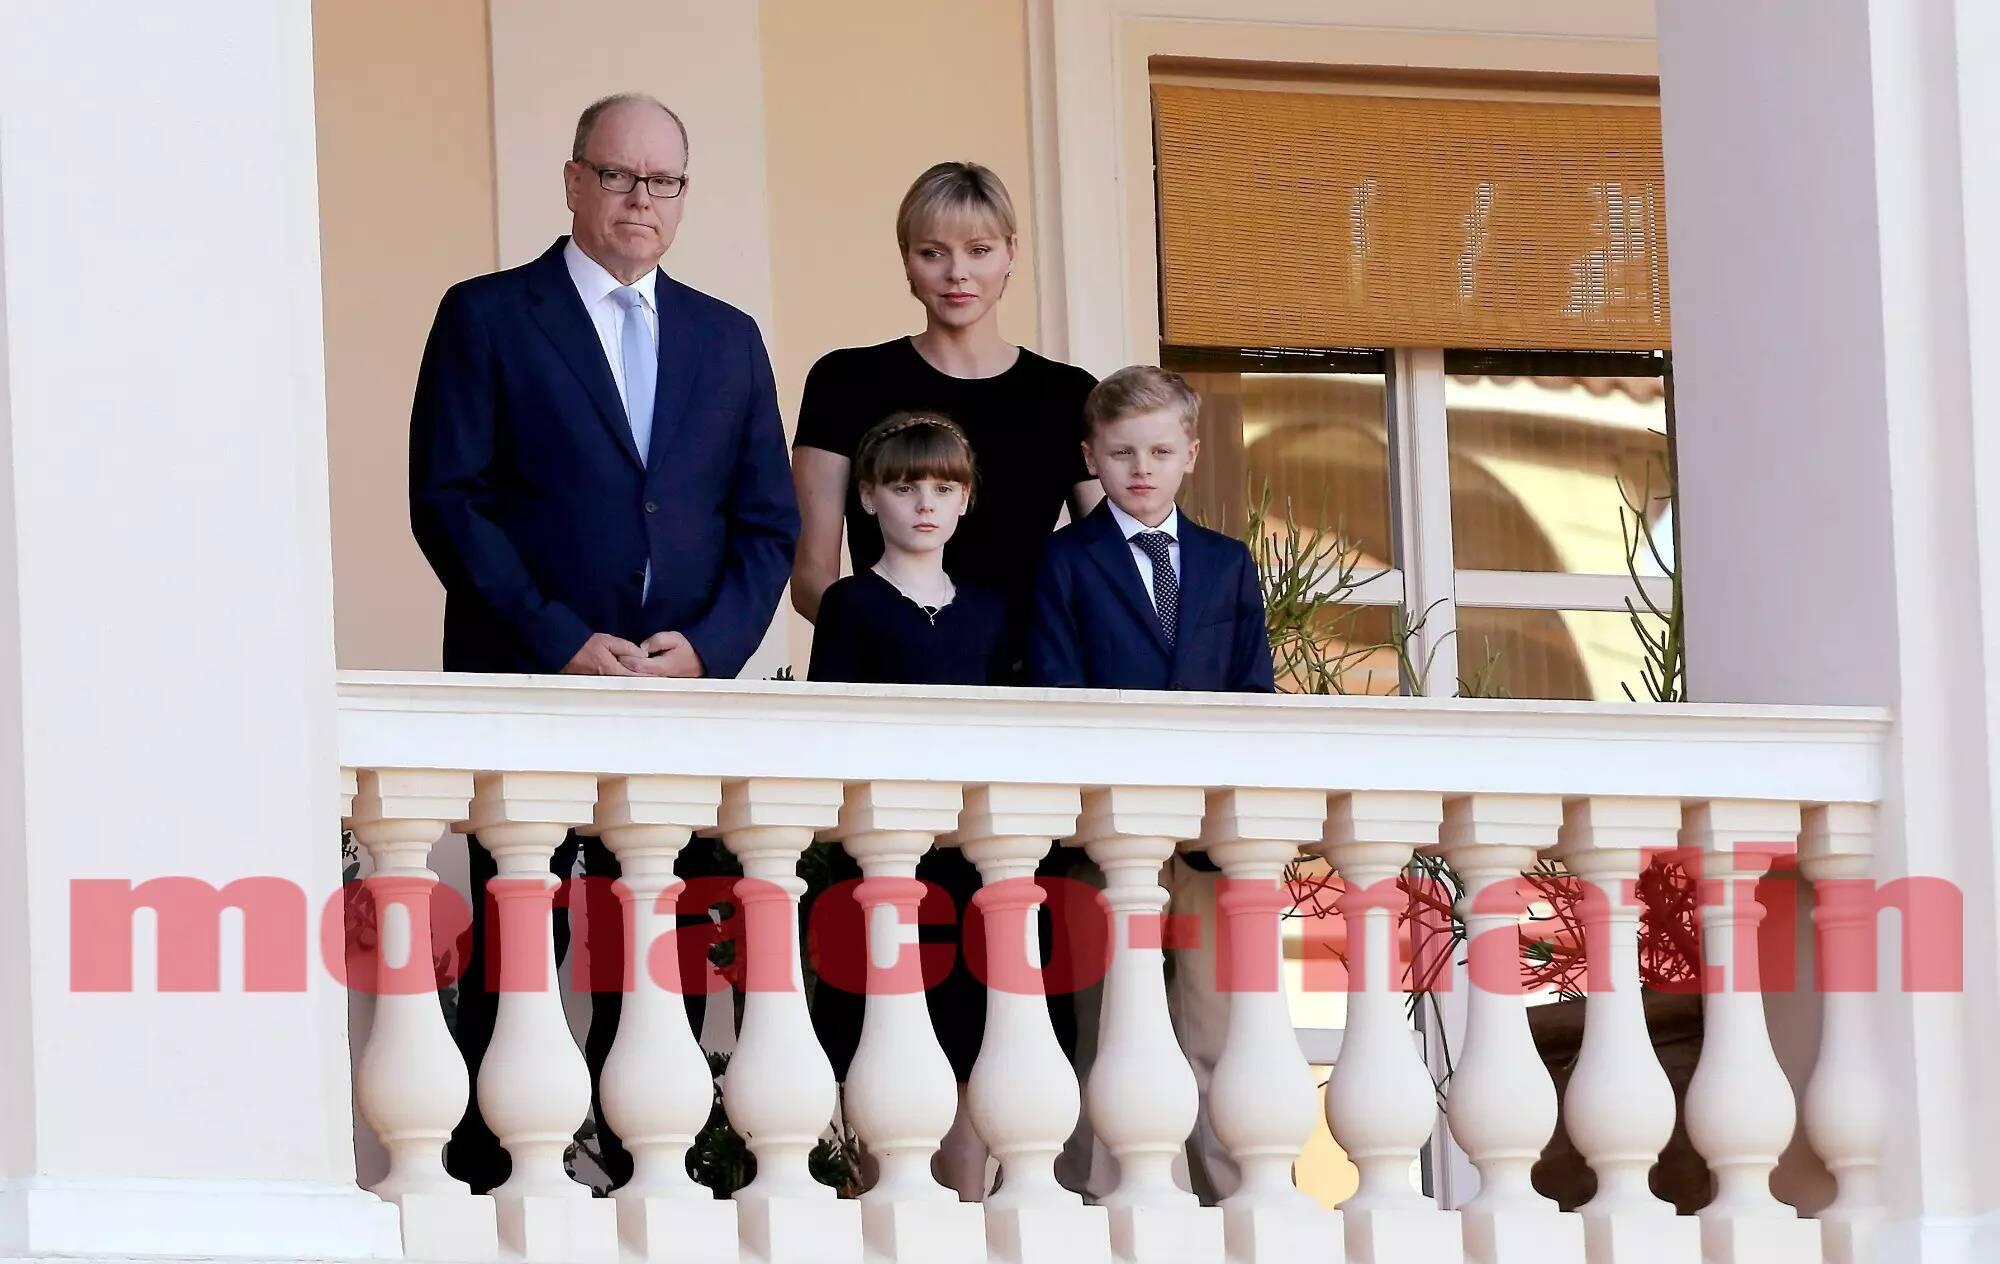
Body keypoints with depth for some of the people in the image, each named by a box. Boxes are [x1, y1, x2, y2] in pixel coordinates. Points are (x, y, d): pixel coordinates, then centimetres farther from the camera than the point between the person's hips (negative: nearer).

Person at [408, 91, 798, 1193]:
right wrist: (563, 643, -13)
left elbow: (769, 521, 13)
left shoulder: (727, 339, 16)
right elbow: (448, 502, -4)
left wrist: (706, 645, -5)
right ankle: (486, 1182, -3)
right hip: (527, 689, -3)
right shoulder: (487, 317, 4)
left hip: (683, 690, 3)